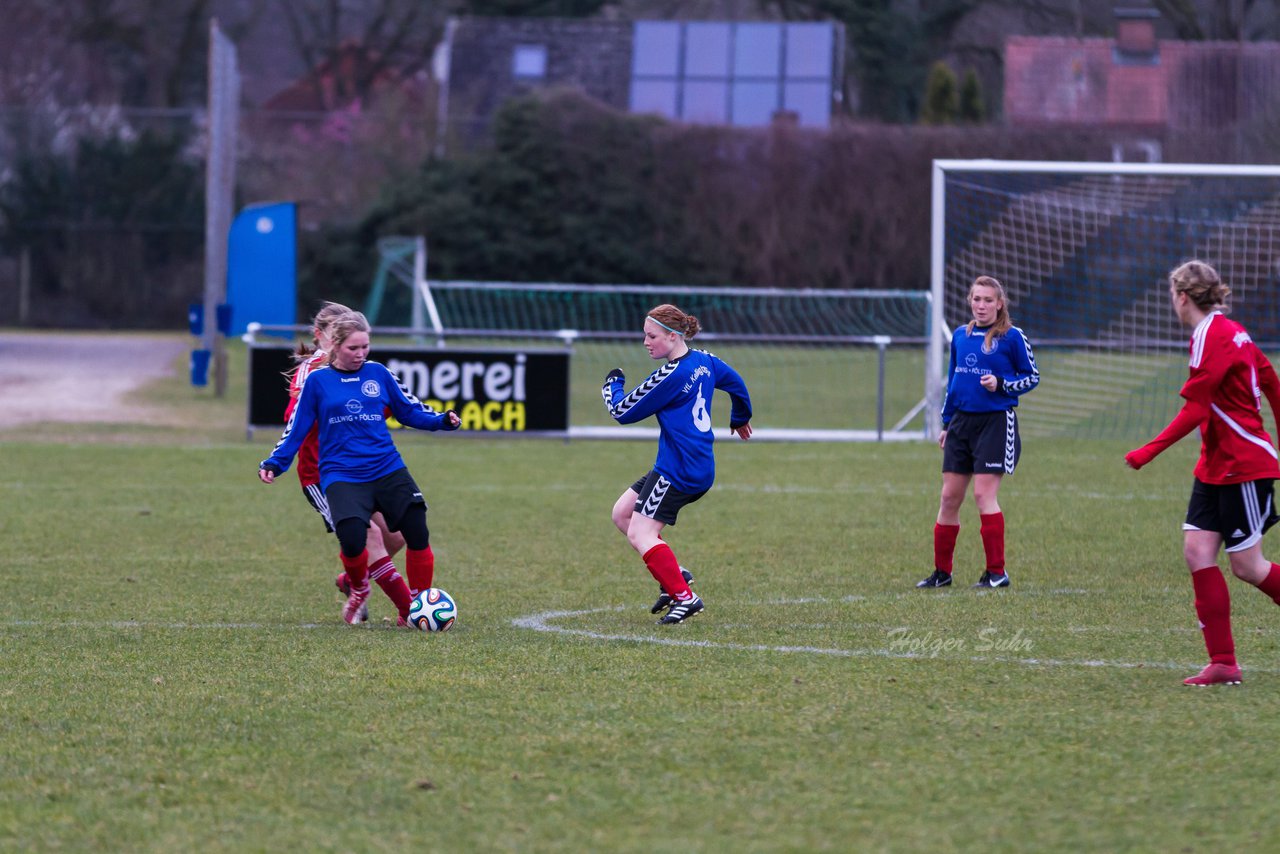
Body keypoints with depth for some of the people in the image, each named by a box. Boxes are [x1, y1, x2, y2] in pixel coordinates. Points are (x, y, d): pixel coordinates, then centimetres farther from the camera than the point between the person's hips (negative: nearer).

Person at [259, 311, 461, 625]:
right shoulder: (318, 381, 4)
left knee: (418, 534, -10)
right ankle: (359, 590, 10)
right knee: (352, 541, -25)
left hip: (388, 470, 3)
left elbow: (409, 410, 15)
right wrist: (274, 464, -2)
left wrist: (442, 420, -1)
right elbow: (296, 429, 7)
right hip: (342, 477, -3)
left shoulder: (378, 374, 9)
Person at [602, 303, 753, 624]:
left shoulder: (670, 377, -19)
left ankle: (684, 596, -12)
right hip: (700, 467, 10)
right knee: (622, 513, 15)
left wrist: (612, 385, 12)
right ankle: (674, 573, 13)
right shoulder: (704, 360, 7)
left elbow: (622, 412, -10)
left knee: (640, 534, -11)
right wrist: (740, 419, 46)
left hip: (679, 470, -10)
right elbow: (736, 383, 26)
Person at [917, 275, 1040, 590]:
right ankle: (942, 571, 14)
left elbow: (1032, 377, -1)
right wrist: (946, 423, 19)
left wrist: (1001, 384, -18)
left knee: (984, 494, -12)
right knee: (949, 497, 5)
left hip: (996, 422, -6)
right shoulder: (960, 336, 11)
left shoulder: (1012, 337, -6)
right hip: (962, 421, 6)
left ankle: (997, 572, -4)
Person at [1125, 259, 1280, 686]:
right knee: (1197, 552, -1)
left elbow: (1194, 411, -22)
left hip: (1244, 466, -9)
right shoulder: (1230, 331, 11)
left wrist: (1149, 451, -21)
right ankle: (1223, 663, -2)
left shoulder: (1212, 338, -18)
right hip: (1216, 467, 9)